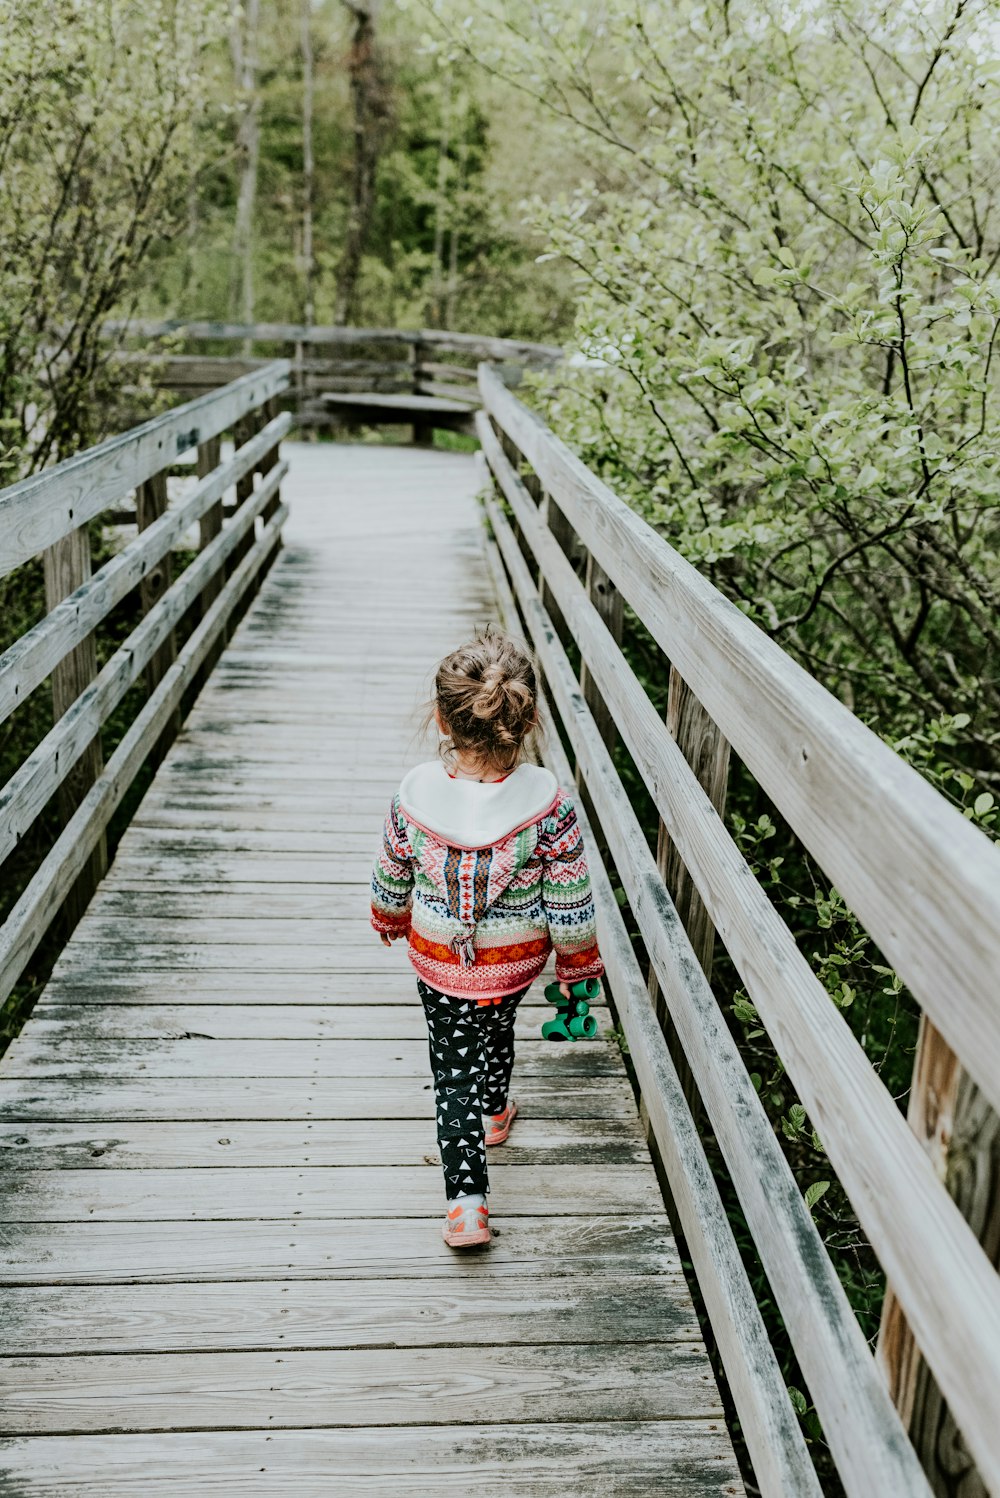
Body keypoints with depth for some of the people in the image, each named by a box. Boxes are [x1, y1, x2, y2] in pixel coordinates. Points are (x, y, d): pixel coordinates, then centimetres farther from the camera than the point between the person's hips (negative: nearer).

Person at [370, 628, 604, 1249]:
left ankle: (467, 1200, 11)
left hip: (437, 962, -1)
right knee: (497, 1029, 31)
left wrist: (390, 920, 16)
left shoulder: (414, 796, -23)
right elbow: (569, 906, -17)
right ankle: (495, 1112, 57)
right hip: (516, 963, 1)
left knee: (454, 1069, 15)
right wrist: (577, 965, 1)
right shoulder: (550, 806, -27)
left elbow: (391, 881, -5)